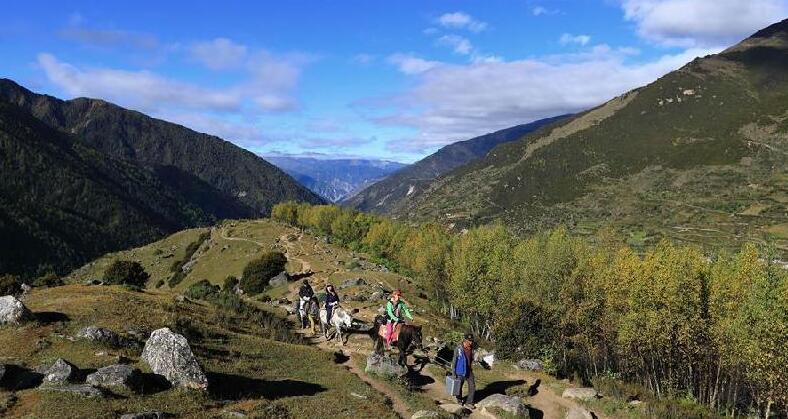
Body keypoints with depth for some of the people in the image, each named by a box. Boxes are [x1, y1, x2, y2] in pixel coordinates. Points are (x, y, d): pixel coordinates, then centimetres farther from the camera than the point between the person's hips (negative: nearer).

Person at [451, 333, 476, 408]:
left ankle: (469, 402, 17)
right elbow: (454, 361, -15)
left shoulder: (471, 348, -4)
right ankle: (459, 400, 35)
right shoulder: (458, 349, -21)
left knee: (472, 386, 2)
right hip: (460, 372, -5)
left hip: (469, 371, 5)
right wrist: (453, 373, -15)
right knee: (459, 387, 12)